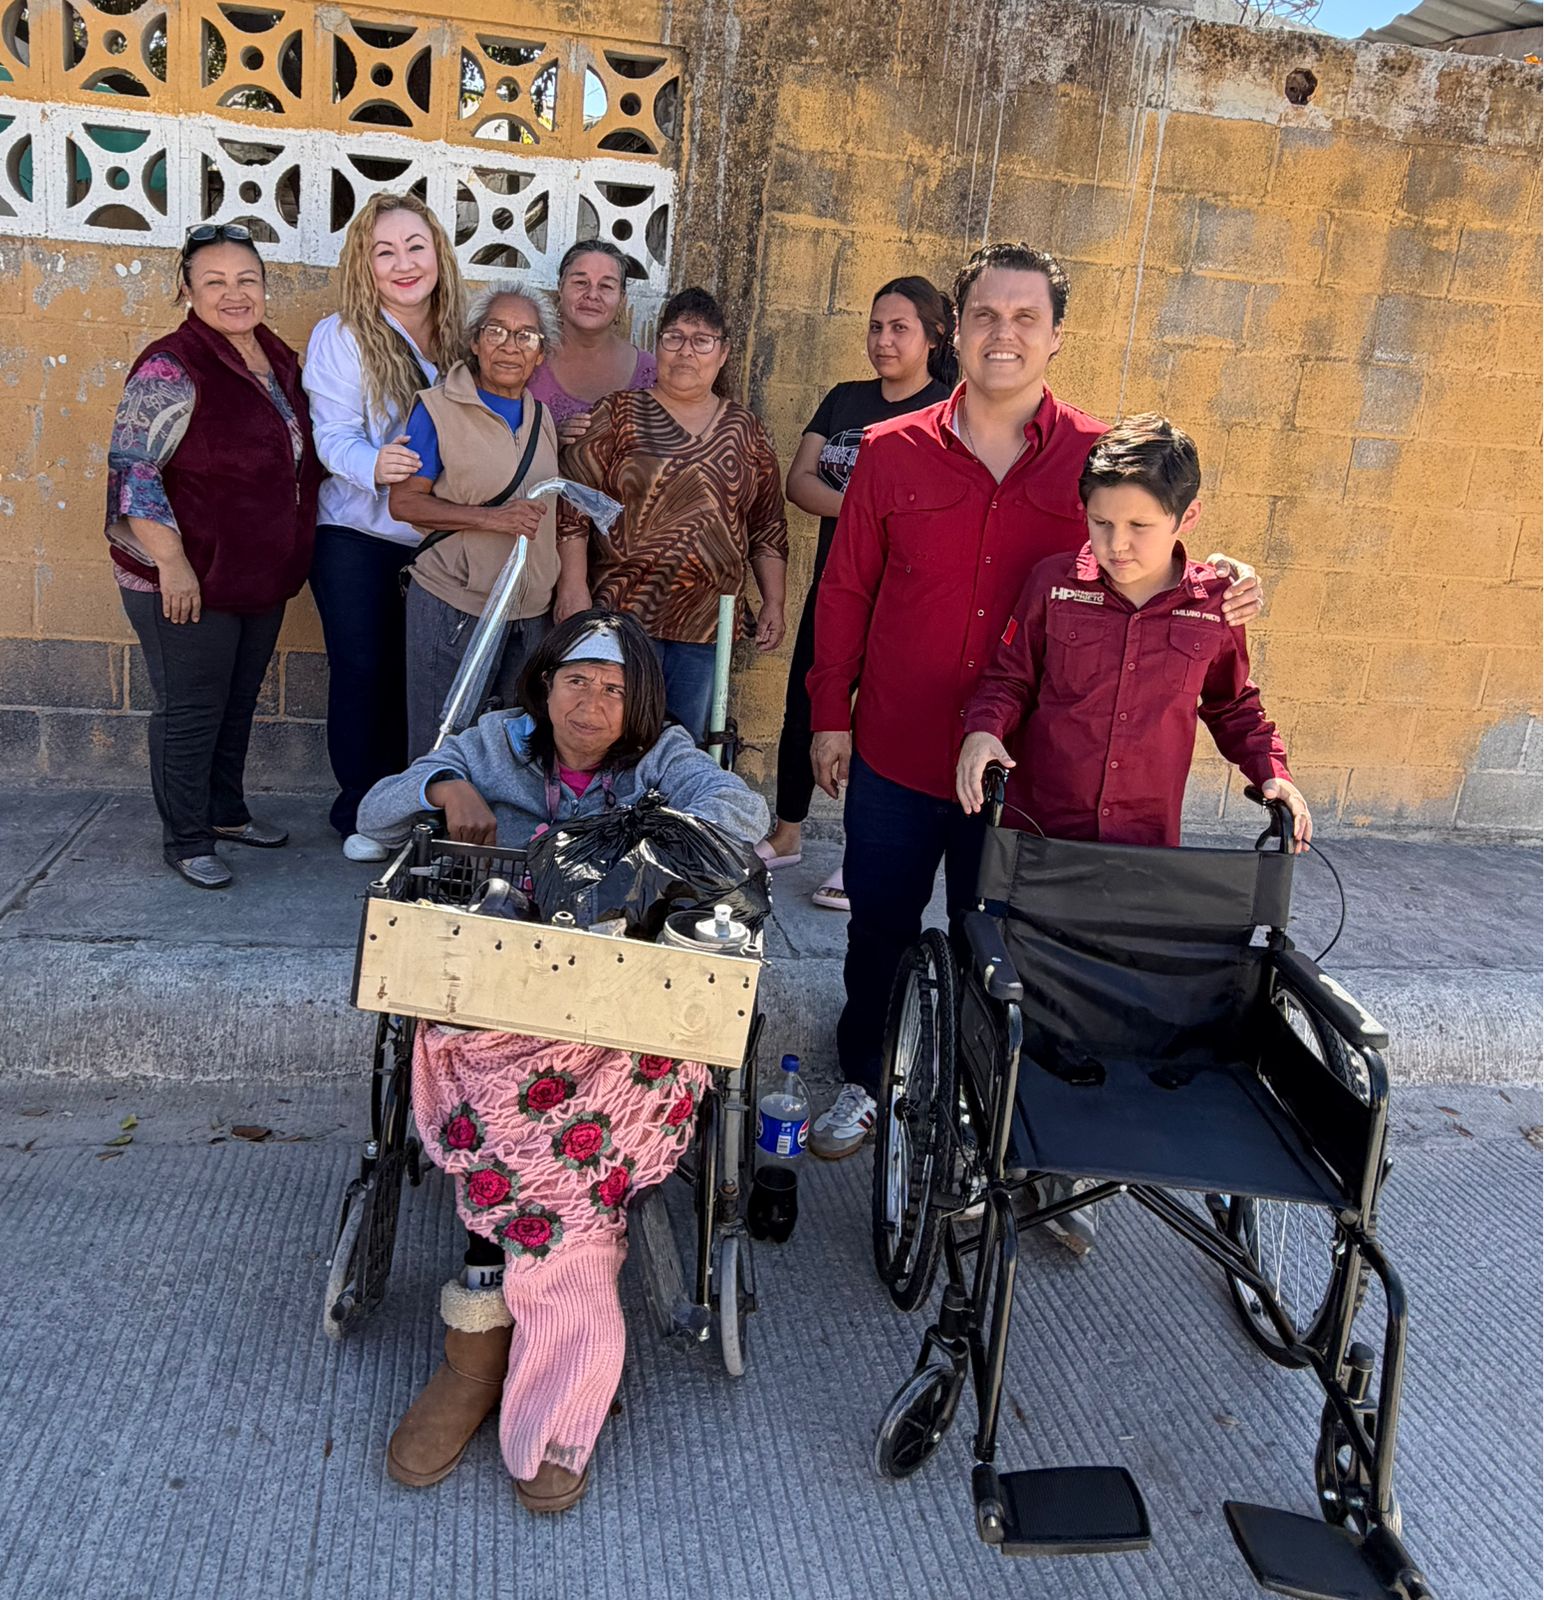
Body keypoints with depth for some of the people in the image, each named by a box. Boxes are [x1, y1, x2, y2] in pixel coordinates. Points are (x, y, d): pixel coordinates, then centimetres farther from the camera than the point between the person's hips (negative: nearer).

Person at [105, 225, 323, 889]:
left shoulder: (280, 359, 9)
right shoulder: (173, 367, -15)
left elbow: (297, 457, 22)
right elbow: (131, 471, -19)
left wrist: (289, 560, 16)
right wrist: (170, 562, -24)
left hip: (263, 577, 8)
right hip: (187, 582, -8)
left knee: (239, 702, 19)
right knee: (191, 711, 3)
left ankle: (227, 811, 36)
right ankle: (186, 840, 17)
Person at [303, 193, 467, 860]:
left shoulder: (458, 335, 7)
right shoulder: (340, 336, -5)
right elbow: (334, 436, -13)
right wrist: (376, 465, -35)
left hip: (439, 540, 3)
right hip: (358, 537, -3)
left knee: (417, 674, 8)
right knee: (363, 671, 1)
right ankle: (359, 812, 15)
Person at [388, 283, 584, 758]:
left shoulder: (543, 418, 12)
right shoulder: (439, 407, -5)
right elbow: (403, 502, -9)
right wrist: (492, 517, -20)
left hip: (532, 611, 5)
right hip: (452, 606, -5)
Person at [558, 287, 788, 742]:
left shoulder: (745, 431, 11)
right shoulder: (620, 414, 2)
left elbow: (768, 526, 14)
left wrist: (774, 603, 9)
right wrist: (572, 584, -12)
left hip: (707, 622, 3)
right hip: (624, 614, -3)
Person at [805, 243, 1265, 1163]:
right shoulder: (893, 452, -1)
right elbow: (846, 592, 4)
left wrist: (1221, 600, -14)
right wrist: (831, 716, 4)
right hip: (896, 755, 1)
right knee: (880, 929, 15)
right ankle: (864, 1084, 38)